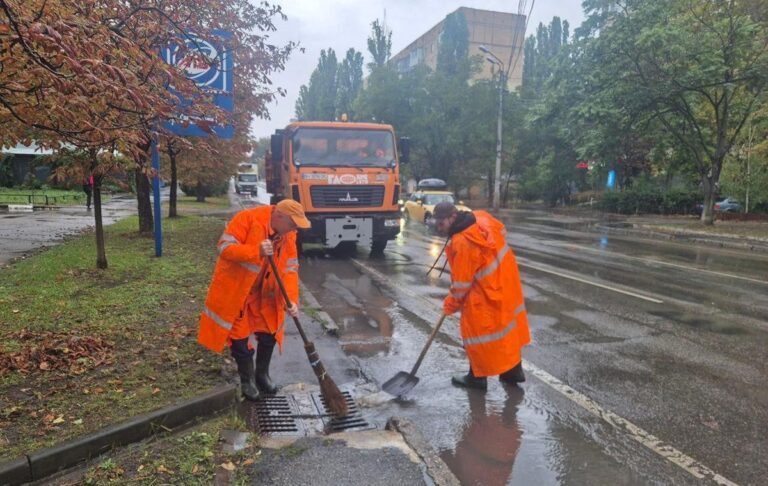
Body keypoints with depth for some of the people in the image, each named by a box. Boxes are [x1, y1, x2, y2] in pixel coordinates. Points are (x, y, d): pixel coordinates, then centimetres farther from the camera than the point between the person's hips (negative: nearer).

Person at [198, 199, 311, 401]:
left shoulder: (288, 234, -7)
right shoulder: (247, 218, -24)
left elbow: (289, 268, -8)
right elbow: (224, 247, -28)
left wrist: (291, 300, -20)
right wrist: (256, 251, -42)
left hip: (264, 293, 5)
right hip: (235, 289, -5)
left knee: (269, 334, 9)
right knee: (240, 336, 2)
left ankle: (262, 375, 30)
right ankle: (247, 380, 22)